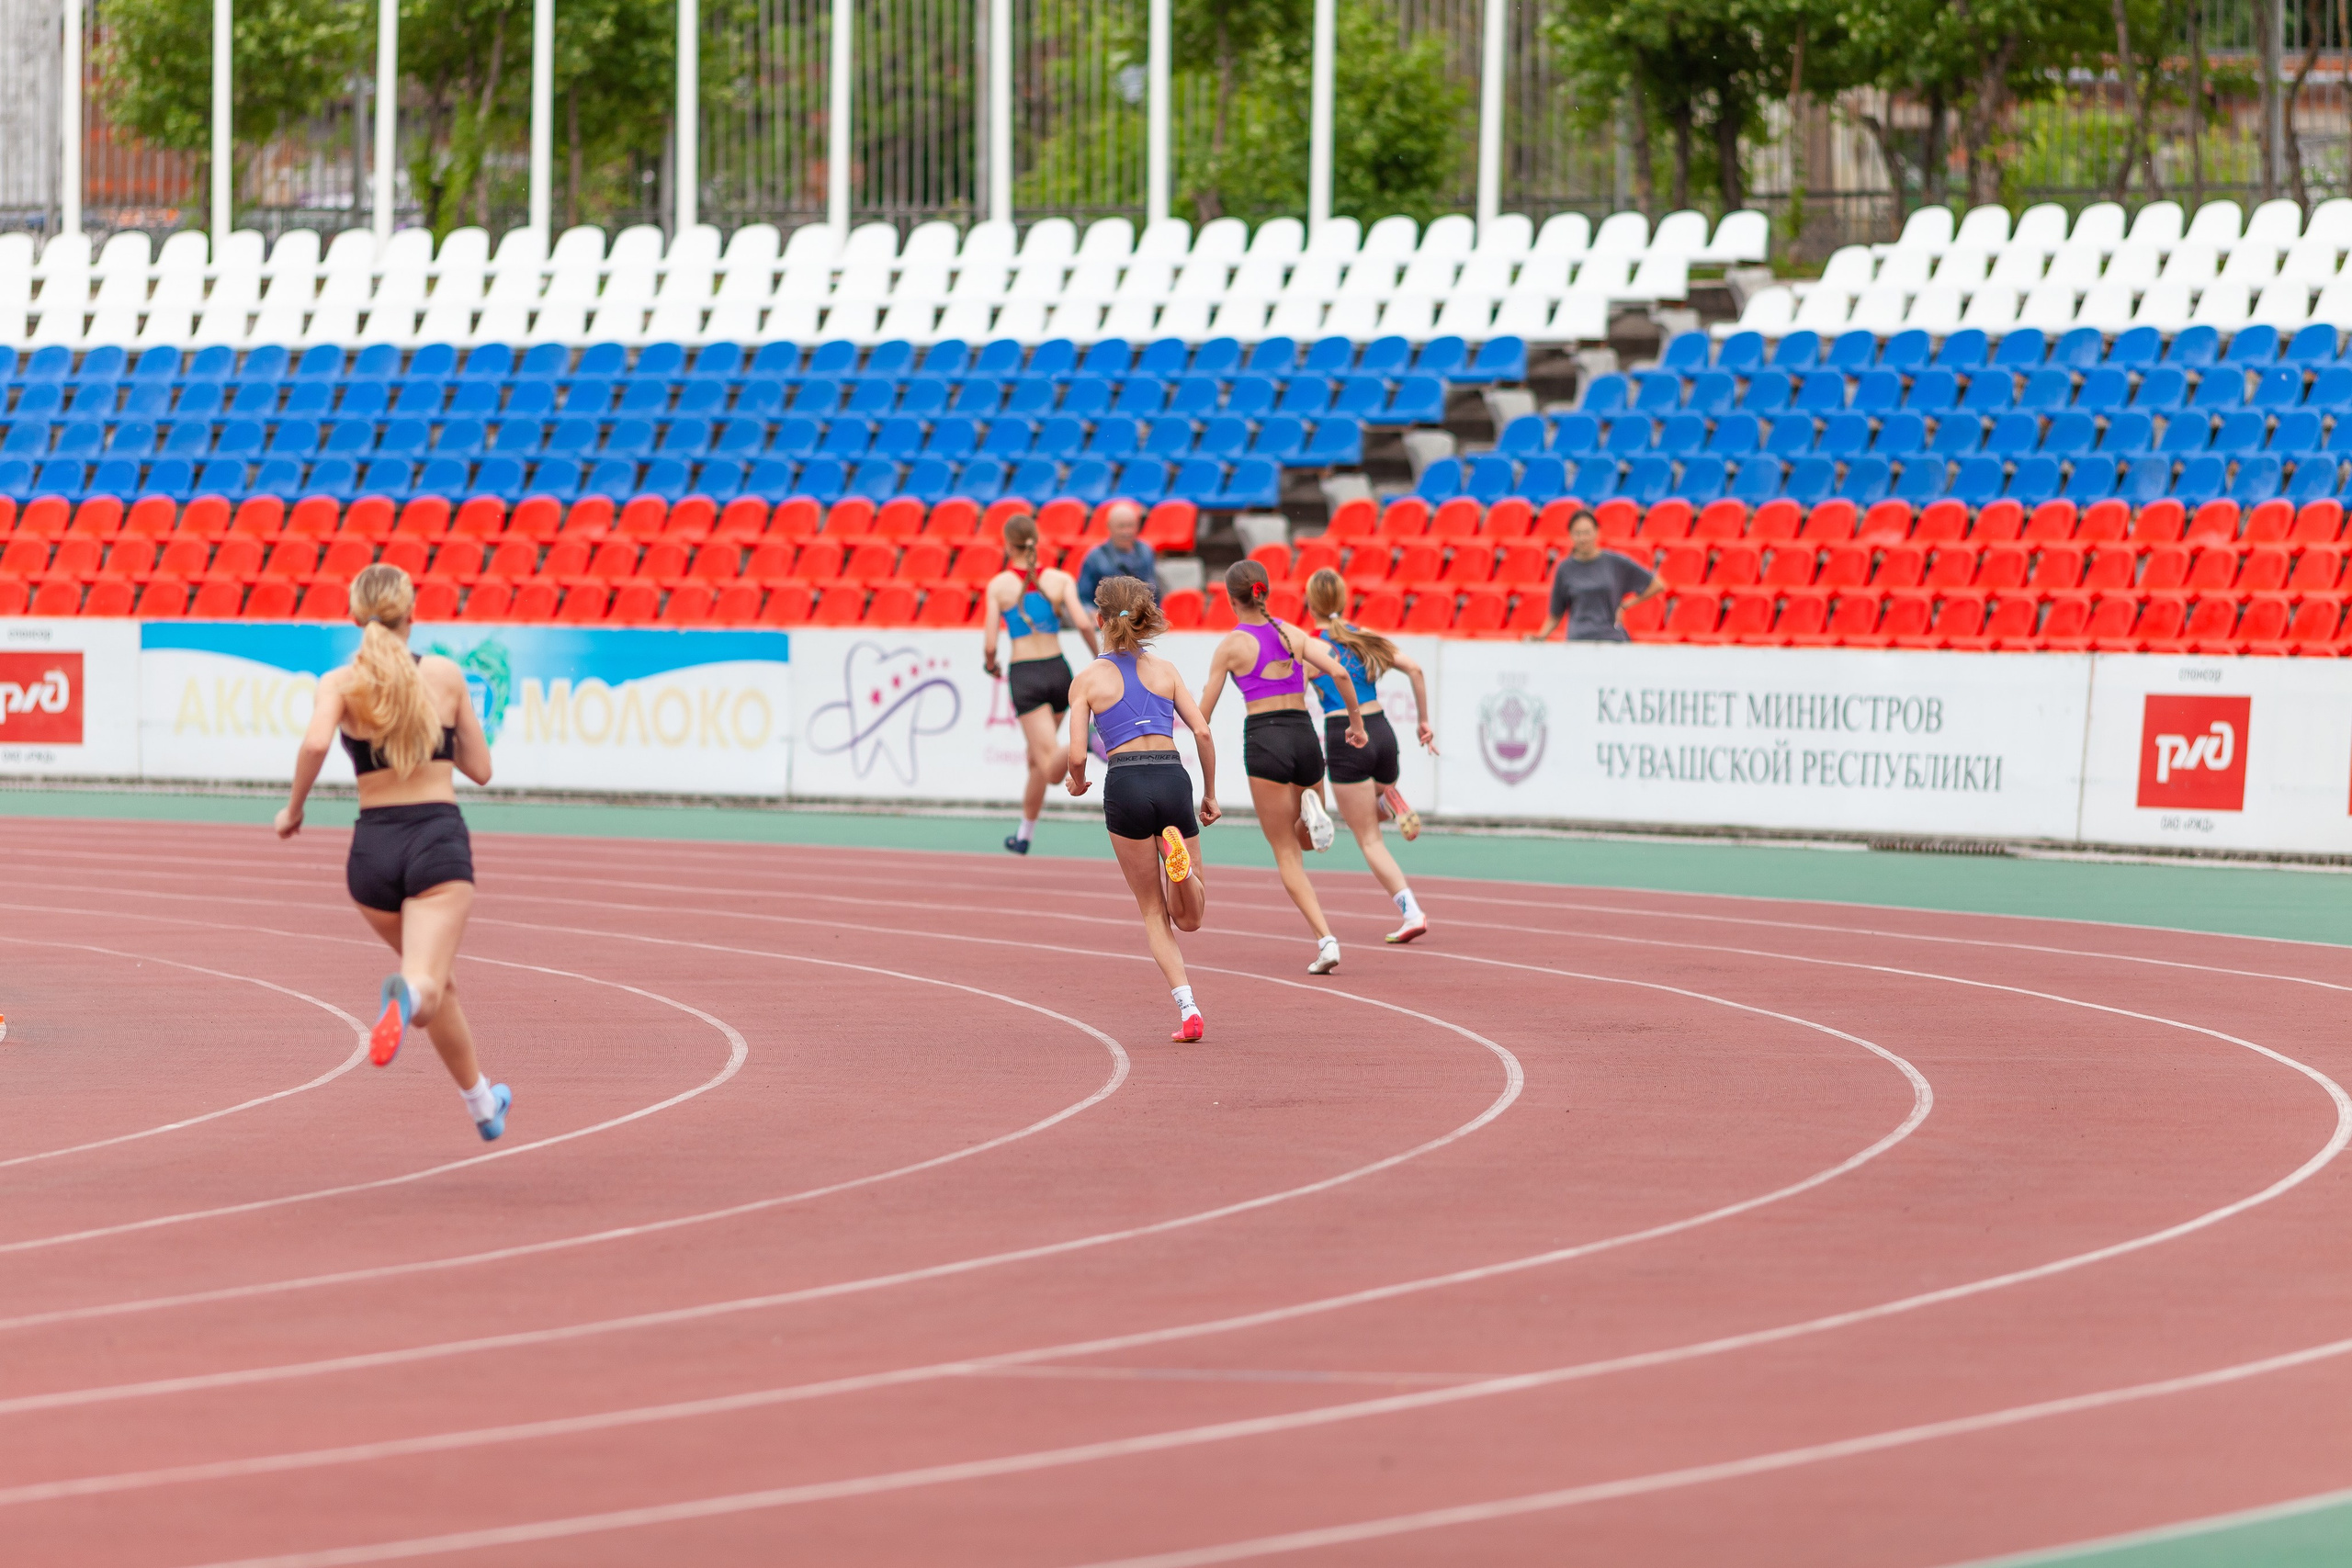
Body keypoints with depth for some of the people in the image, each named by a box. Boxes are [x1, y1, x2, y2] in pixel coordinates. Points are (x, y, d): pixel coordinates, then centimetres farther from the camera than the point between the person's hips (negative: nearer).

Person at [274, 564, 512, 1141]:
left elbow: (316, 741, -21)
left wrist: (293, 809, -5)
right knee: (428, 990, -17)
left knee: (438, 986, 25)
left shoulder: (340, 683, 1)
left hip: (374, 848, 2)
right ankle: (406, 996, -54)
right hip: (439, 839, -2)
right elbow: (480, 768, 10)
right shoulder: (445, 674, 4)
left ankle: (482, 1103, 39)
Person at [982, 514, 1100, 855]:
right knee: (1037, 760, 22)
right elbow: (1084, 625, -10)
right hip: (1058, 670, 4)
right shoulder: (1059, 579, 2)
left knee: (1051, 769, -14)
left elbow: (989, 645, -6)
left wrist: (990, 665, 16)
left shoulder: (999, 585, -3)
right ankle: (1024, 836, 25)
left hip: (1024, 676, -4)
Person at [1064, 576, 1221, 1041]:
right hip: (1173, 779, 2)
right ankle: (1179, 863, -23)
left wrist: (1076, 782, 23)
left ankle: (1187, 1007, -5)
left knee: (1154, 912, 11)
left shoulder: (1088, 680, 6)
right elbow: (1202, 731, 5)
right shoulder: (1165, 670, 13)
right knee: (1189, 917, 12)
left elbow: (1077, 754, 0)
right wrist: (1210, 794, 16)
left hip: (1125, 785, -2)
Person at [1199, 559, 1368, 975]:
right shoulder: (1292, 633, 10)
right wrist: (1356, 722, 11)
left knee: (1287, 854, 0)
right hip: (1305, 735, 4)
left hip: (1265, 741, -4)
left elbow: (1203, 712, 1)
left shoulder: (1231, 644, -1)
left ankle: (1326, 940, -16)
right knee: (1297, 839, 27)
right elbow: (1339, 673, 0)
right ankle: (1310, 811, -11)